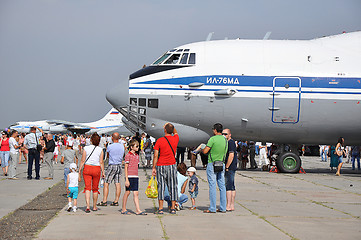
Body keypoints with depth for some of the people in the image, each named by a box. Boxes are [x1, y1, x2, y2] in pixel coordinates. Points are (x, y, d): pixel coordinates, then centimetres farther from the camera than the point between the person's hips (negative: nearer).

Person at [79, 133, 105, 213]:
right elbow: (101, 162, -5)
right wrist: (103, 172, 1)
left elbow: (83, 161, -3)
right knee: (95, 188, 14)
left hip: (87, 168, -1)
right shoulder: (100, 150, -1)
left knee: (87, 188, -3)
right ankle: (94, 207, 24)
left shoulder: (86, 148, -3)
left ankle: (88, 206, -19)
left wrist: (79, 171, 3)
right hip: (97, 169, 1)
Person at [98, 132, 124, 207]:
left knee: (106, 183, -1)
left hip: (112, 166, -5)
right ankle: (116, 201, 6)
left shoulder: (110, 147, -11)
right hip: (119, 166, 5)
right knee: (117, 184, 5)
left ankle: (104, 201, -4)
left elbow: (107, 156, 5)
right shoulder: (122, 146, 2)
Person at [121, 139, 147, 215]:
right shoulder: (128, 155, -8)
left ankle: (138, 210, -3)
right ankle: (123, 209, 14)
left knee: (136, 193, 1)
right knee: (127, 192, 2)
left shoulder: (137, 156, 13)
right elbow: (126, 168, -9)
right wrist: (126, 180, -13)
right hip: (129, 176, -6)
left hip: (135, 177, 6)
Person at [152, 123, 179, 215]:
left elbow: (156, 156, -8)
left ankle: (160, 209, -3)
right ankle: (173, 208, 6)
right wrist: (170, 126, 24)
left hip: (161, 166, -2)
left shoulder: (160, 141, -8)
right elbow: (175, 133, 28)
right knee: (173, 187, 7)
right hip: (172, 166, 2)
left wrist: (154, 168, -3)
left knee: (161, 186, 1)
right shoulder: (175, 139, 1)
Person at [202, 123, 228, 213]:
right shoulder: (225, 140, 8)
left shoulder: (213, 139, -13)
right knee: (222, 186, 8)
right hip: (222, 164, 6)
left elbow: (205, 151, -16)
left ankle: (212, 208, -4)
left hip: (212, 164, -6)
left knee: (212, 186, -4)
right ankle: (223, 208, 9)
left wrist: (203, 149, 8)